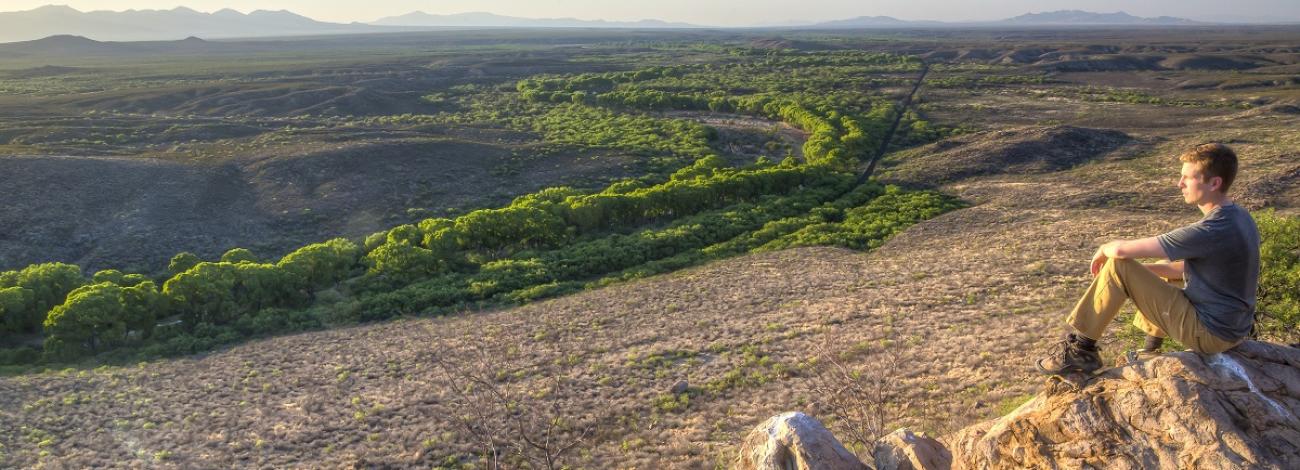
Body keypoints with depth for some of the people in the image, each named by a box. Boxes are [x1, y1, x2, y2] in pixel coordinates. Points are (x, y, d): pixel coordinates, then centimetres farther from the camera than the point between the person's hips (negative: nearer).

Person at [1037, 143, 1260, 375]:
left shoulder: (1211, 231, -26)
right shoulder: (1239, 217, 3)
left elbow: (1122, 249, -25)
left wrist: (1104, 250, -3)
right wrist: (1144, 269, 6)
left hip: (1209, 333, -9)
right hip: (1232, 326, 9)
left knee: (1118, 267, -14)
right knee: (1162, 269, 28)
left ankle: (1081, 349, -4)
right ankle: (1151, 350, 32)